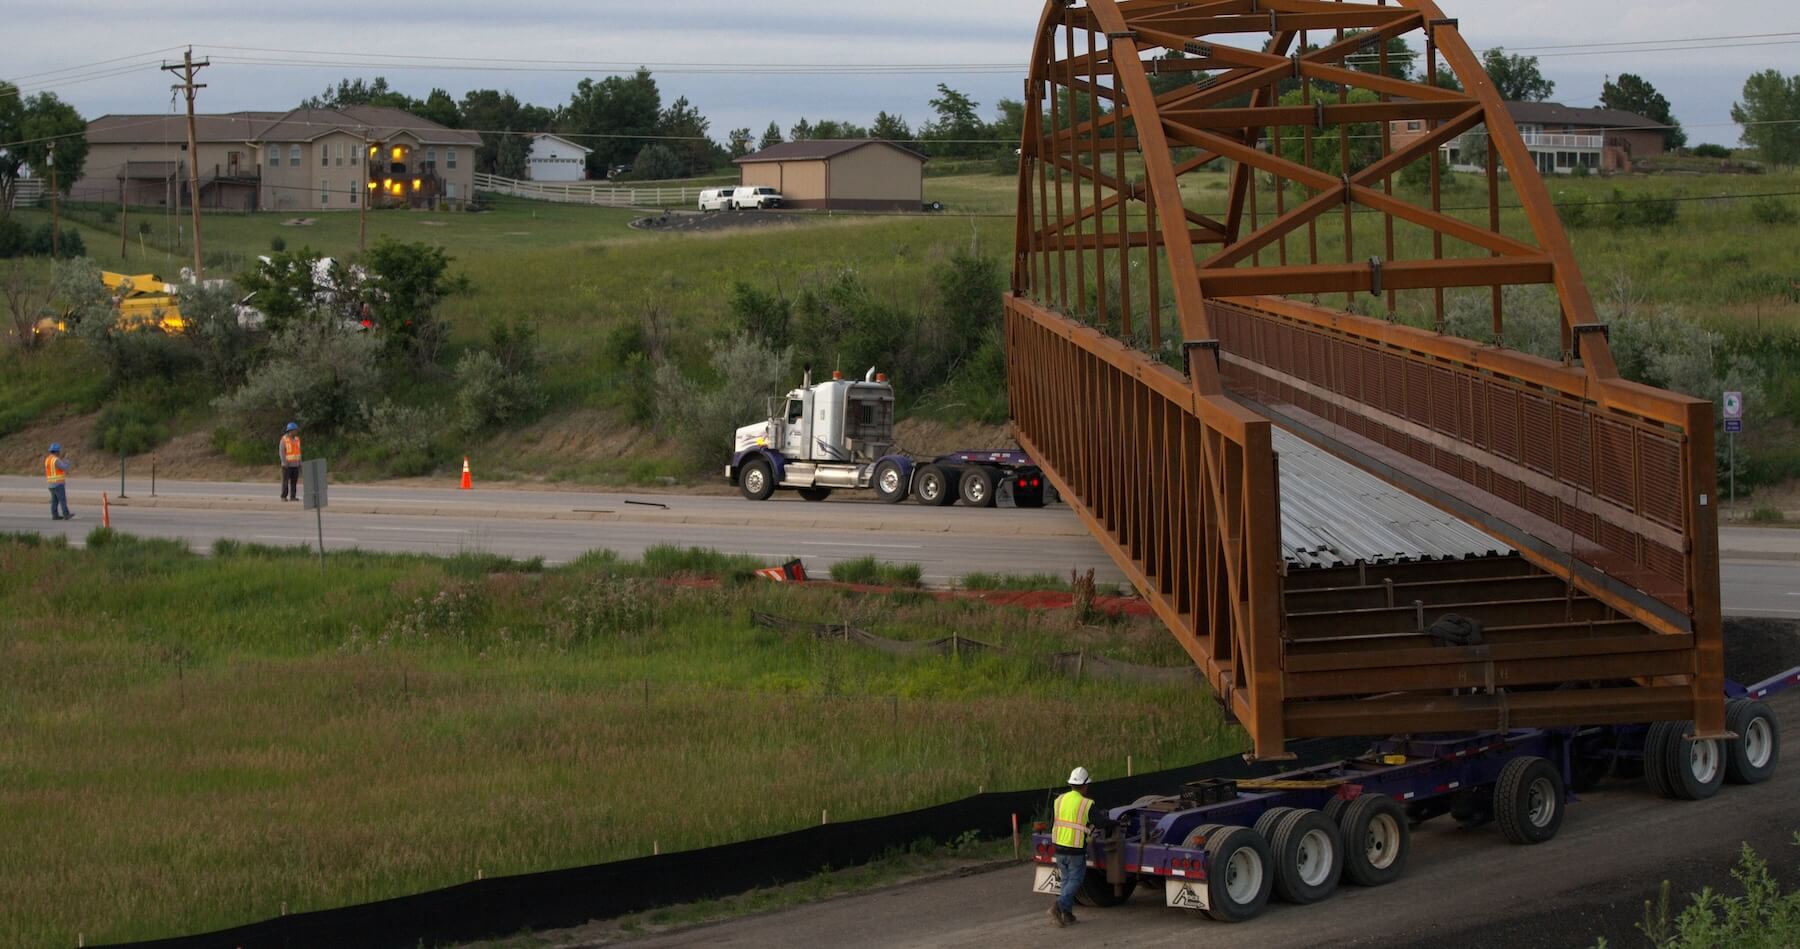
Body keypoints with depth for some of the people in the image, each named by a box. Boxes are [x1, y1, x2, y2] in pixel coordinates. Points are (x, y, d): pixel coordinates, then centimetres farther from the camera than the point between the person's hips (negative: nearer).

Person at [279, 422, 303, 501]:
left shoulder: (296, 439, 6)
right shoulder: (284, 440, -13)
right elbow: (282, 452, -15)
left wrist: (300, 463, 7)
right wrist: (285, 463, -21)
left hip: (295, 464, 5)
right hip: (287, 464, -5)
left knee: (294, 481, 2)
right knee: (285, 481, -5)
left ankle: (293, 497, 5)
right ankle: (284, 497, 1)